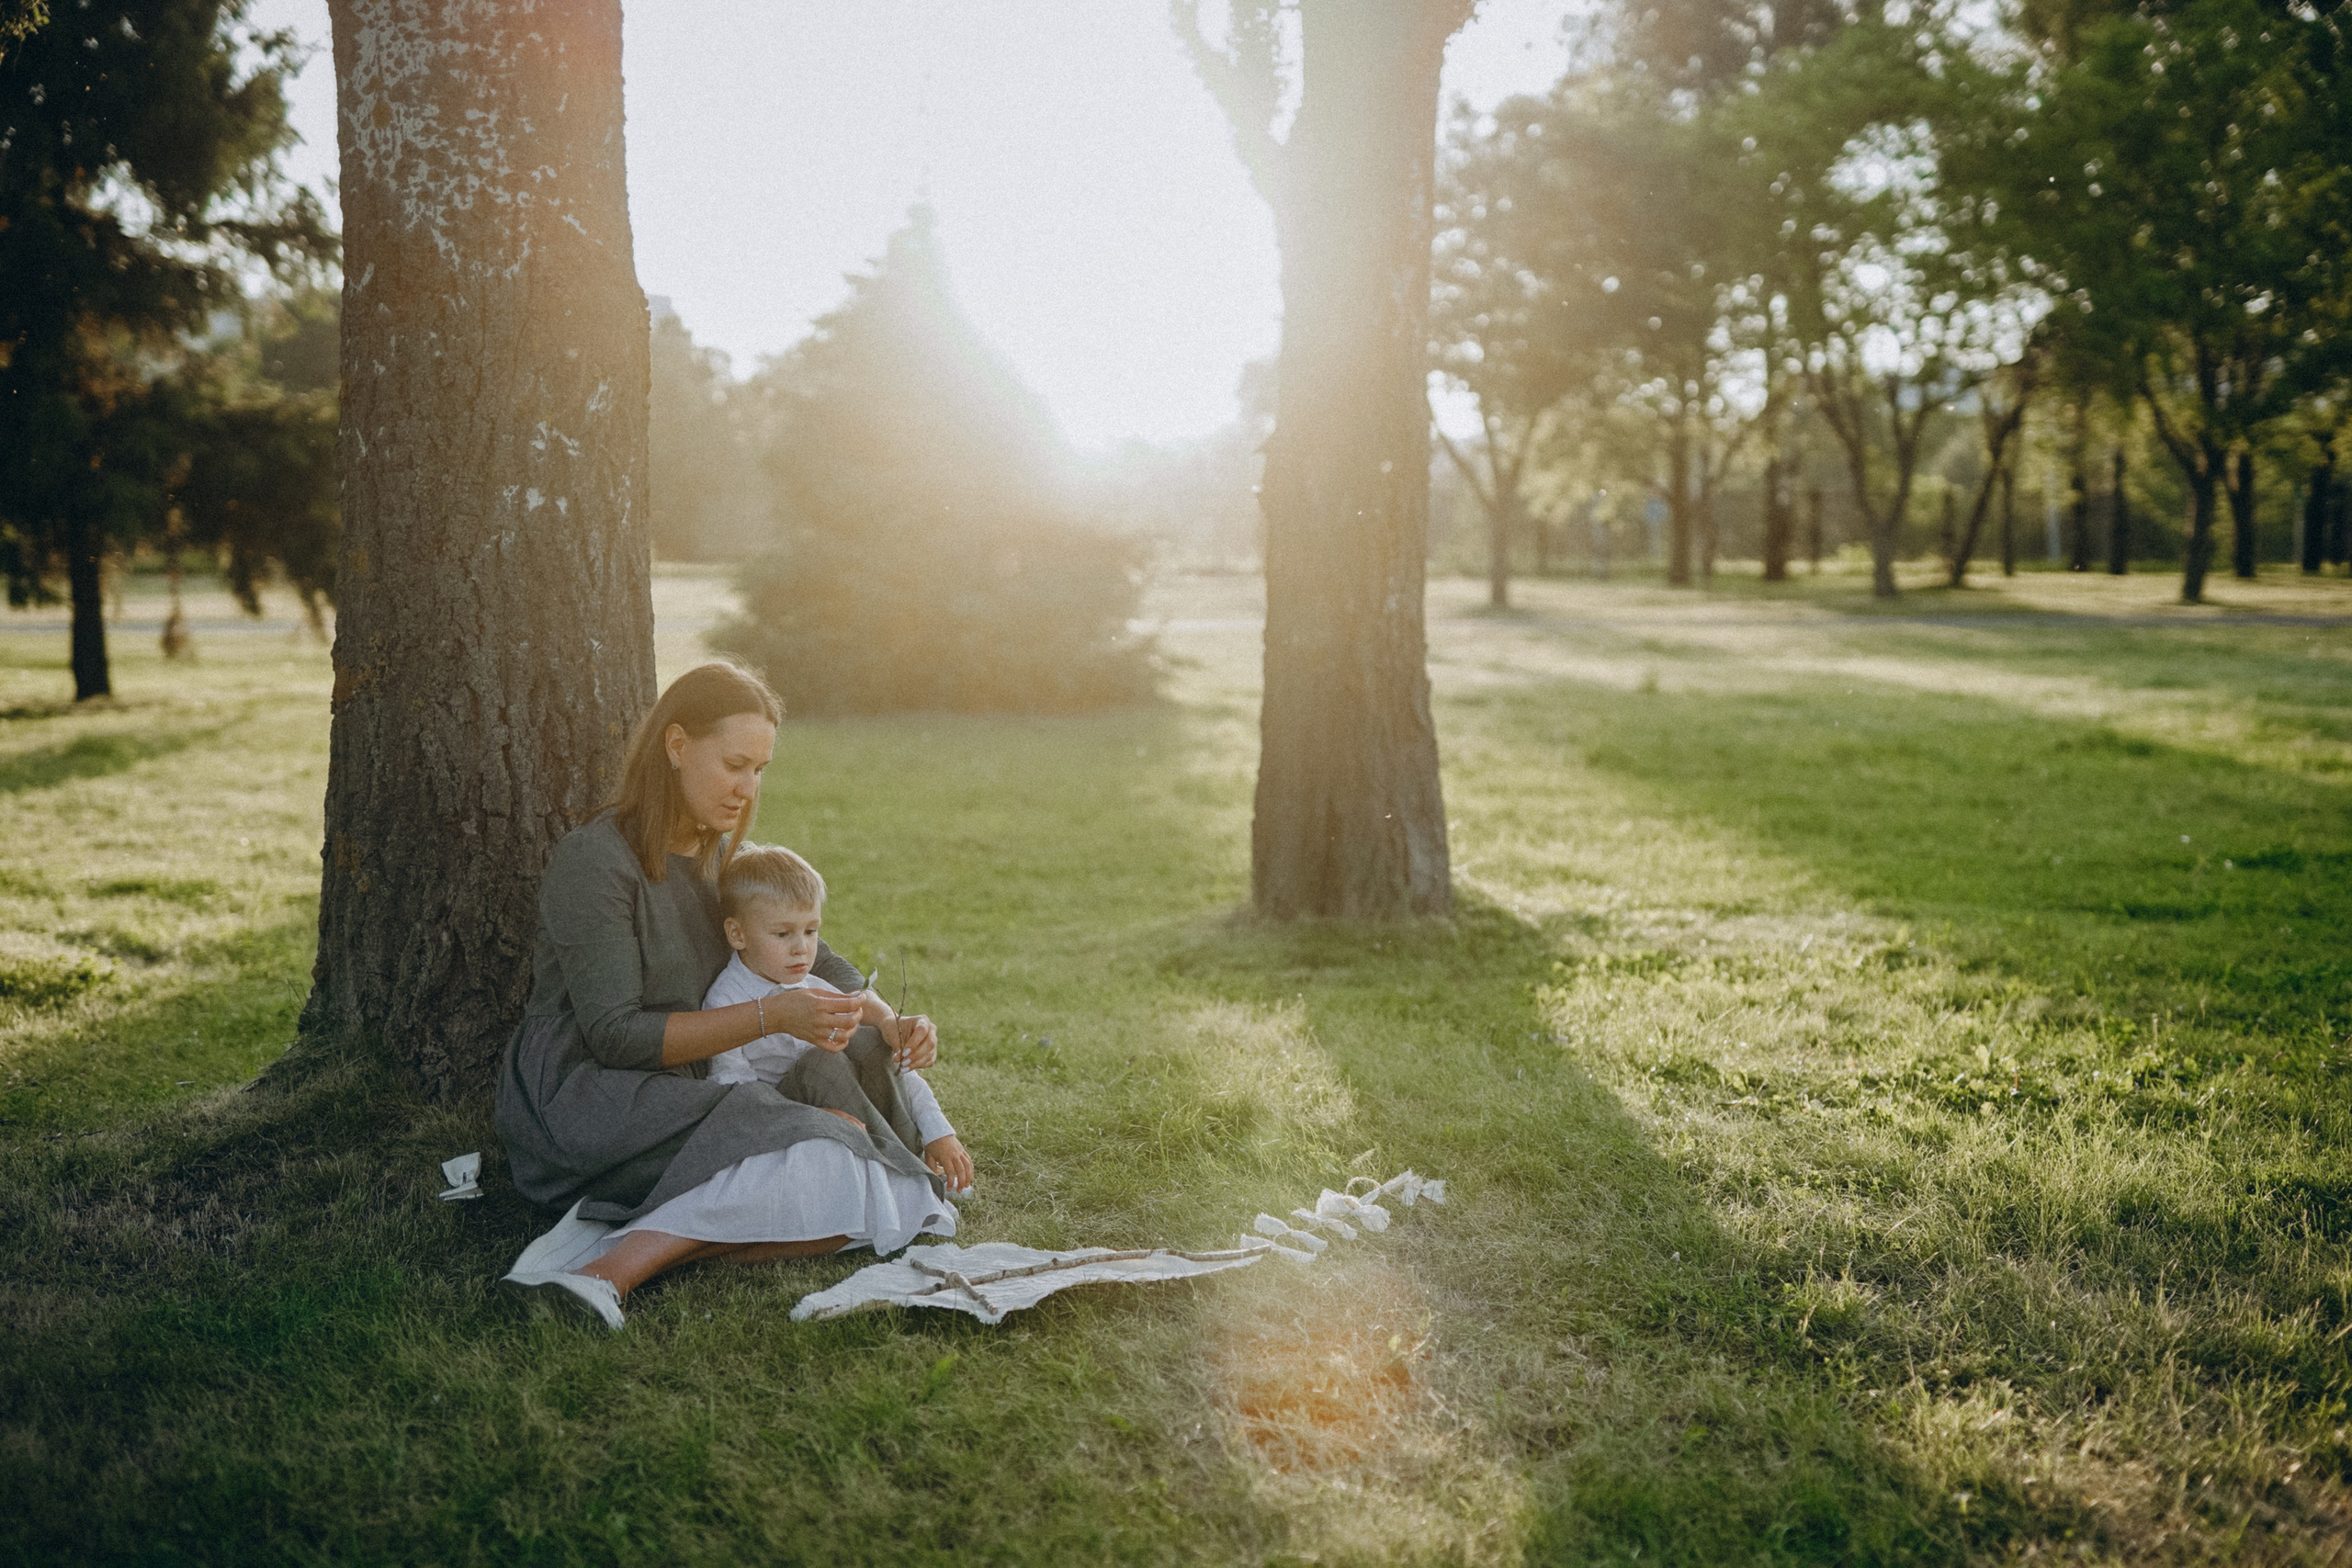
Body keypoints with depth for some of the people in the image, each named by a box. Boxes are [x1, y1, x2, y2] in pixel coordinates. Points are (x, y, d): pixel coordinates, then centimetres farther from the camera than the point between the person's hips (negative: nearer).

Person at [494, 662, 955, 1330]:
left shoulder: (722, 860, 15)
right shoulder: (595, 860, -10)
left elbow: (813, 962, 21)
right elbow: (615, 1036, -16)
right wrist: (770, 1016, -24)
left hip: (677, 1101, 8)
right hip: (578, 1095, -8)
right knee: (822, 1160, -30)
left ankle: (621, 1252, -28)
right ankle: (606, 1273, -37)